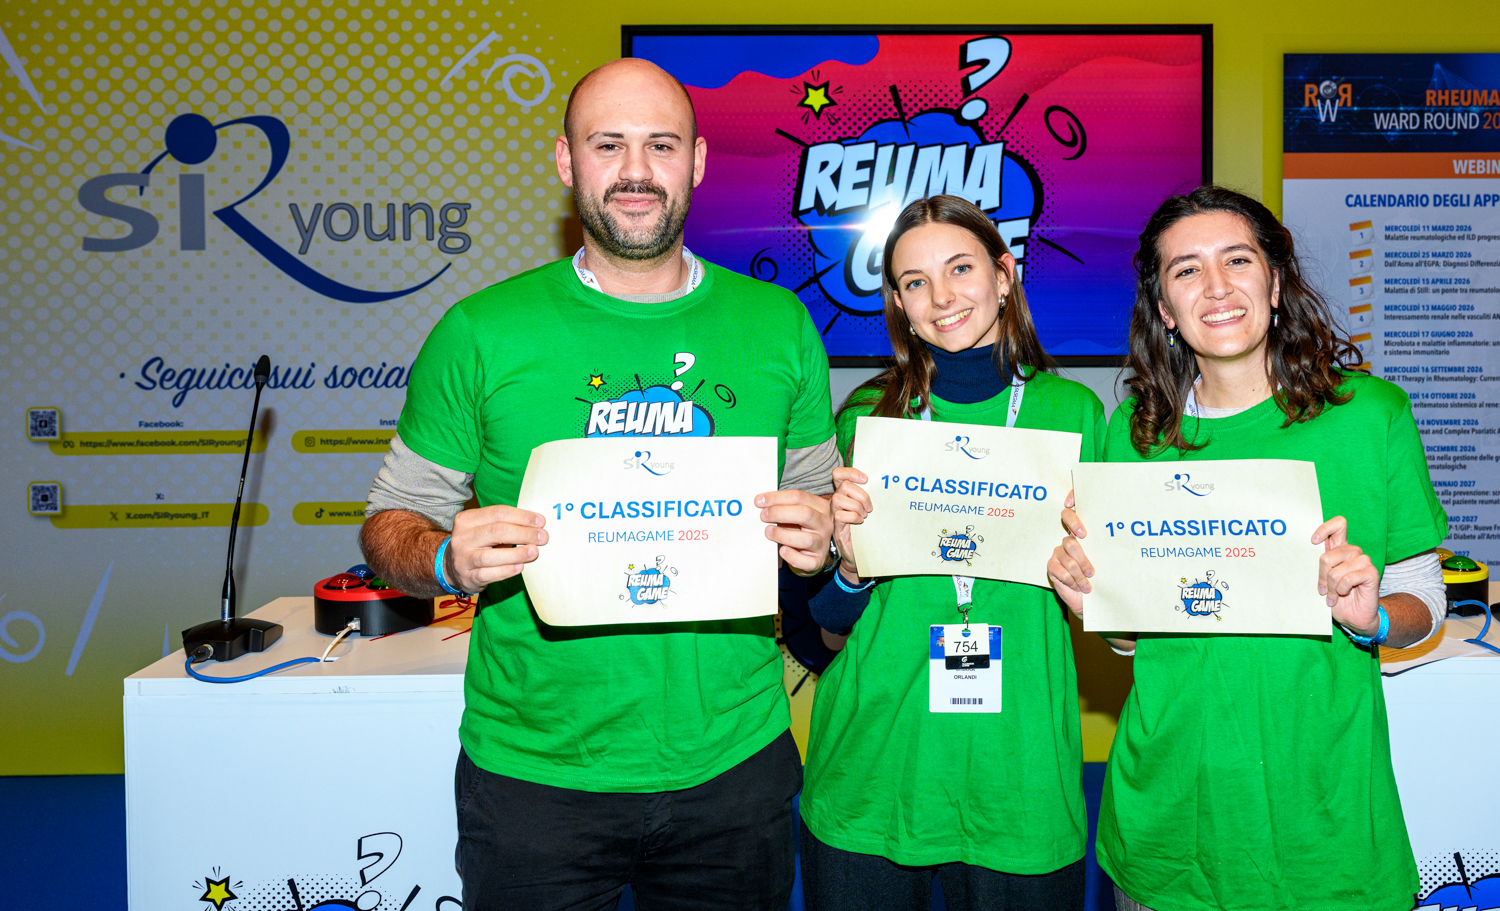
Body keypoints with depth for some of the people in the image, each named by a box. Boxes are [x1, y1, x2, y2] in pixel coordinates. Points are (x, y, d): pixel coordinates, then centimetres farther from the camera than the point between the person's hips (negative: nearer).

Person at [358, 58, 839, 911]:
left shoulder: (778, 325, 2)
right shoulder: (482, 334, -4)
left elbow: (824, 504, 10)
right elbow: (393, 524, 1)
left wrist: (819, 536, -12)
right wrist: (448, 560, -20)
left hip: (734, 764, 2)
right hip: (534, 771, -1)